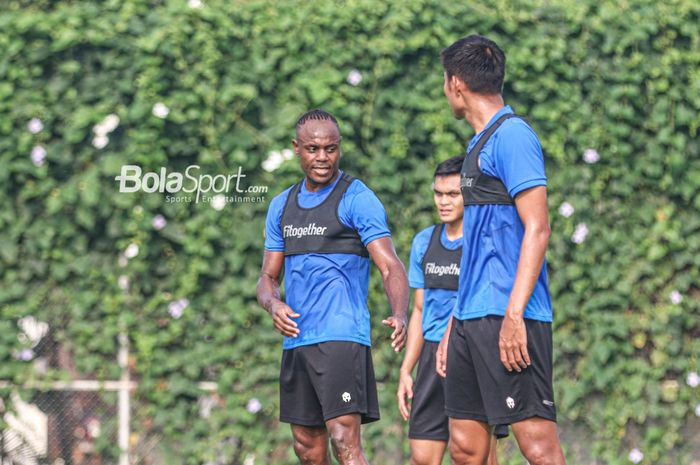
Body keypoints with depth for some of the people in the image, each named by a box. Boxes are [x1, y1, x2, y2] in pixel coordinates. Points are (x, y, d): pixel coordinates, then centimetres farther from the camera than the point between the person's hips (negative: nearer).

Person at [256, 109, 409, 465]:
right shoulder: (282, 206, 16)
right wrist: (274, 304, -7)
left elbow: (390, 266, -14)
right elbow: (268, 278, 18)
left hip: (341, 338, -7)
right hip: (296, 340, 7)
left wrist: (399, 315, -33)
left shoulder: (358, 199, -4)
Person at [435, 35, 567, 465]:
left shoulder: (511, 135, -8)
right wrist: (455, 325, 24)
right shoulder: (480, 143, 21)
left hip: (507, 318, -10)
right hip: (473, 318, 10)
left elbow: (537, 230, -16)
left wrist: (514, 314, -22)